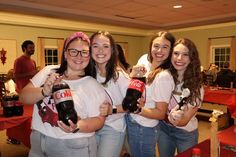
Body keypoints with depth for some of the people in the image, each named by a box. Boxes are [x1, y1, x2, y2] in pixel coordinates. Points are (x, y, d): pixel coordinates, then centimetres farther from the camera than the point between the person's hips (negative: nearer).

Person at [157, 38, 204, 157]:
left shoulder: (196, 86, -18)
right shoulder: (164, 76, -17)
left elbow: (185, 120, -18)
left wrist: (177, 120, -39)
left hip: (186, 133, -1)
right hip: (163, 128, 1)